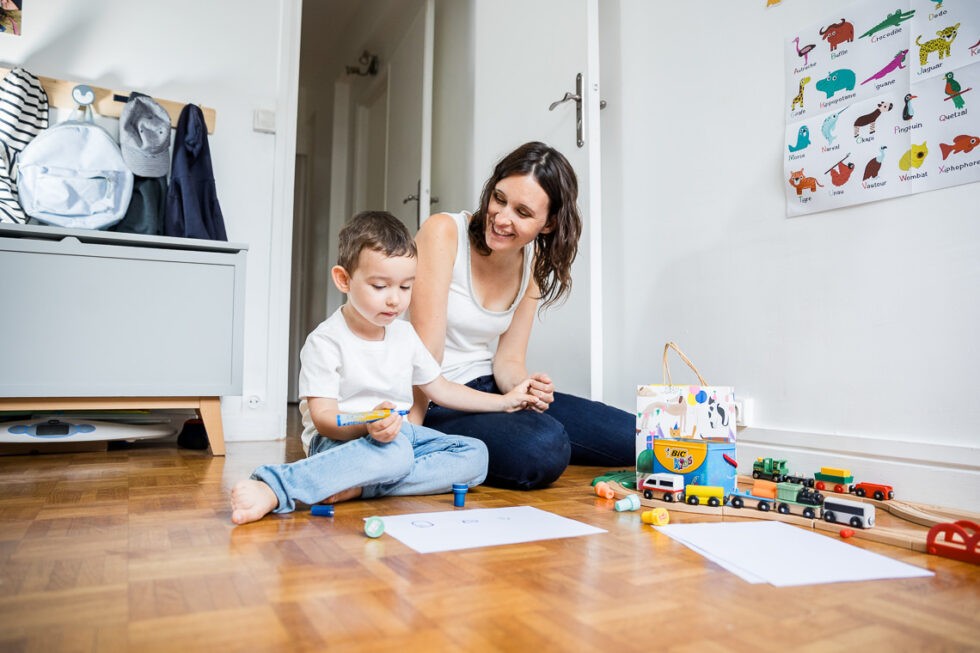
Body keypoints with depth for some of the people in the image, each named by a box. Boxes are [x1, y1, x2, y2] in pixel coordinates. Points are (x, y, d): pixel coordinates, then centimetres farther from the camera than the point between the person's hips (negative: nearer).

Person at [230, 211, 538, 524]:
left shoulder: (404, 334, 10)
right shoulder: (325, 342, -10)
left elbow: (440, 389, 18)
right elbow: (323, 417, -16)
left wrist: (504, 401, 15)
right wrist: (369, 425, -37)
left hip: (398, 431, 7)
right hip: (339, 440, -7)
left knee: (475, 454, -13)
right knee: (395, 452, -38)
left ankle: (360, 485, -28)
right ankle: (273, 487, -43)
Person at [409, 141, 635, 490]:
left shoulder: (534, 263, 4)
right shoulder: (443, 232, -14)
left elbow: (507, 360, 3)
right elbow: (426, 352, -20)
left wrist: (525, 387, -19)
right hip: (435, 404, -7)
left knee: (632, 436, 1)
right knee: (544, 446, -34)